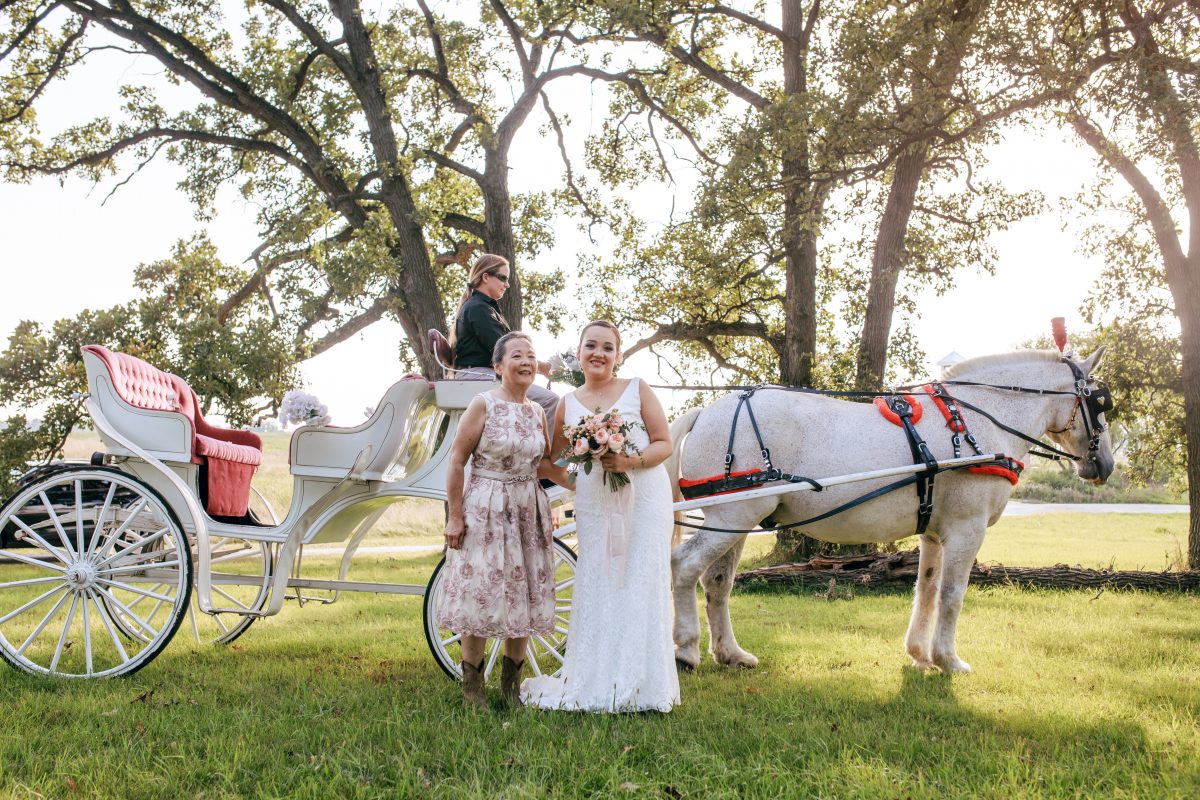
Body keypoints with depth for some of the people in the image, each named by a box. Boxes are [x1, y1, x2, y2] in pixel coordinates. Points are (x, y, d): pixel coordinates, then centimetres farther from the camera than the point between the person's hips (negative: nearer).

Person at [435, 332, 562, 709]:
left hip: (528, 511, 6)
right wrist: (454, 515, -12)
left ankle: (511, 685, 23)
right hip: (485, 510, -5)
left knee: (524, 596, 9)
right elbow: (457, 458, -10)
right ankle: (472, 685, 14)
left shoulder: (537, 412, 7)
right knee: (482, 592, -2)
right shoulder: (483, 404, -10)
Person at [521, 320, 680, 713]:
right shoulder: (568, 404, 11)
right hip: (594, 503, 2)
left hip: (644, 499, -2)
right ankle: (595, 685, 13)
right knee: (596, 588, 3)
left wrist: (631, 461, -15)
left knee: (641, 586, -2)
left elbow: (664, 444, 1)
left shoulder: (637, 389, 4)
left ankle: (642, 687, 7)